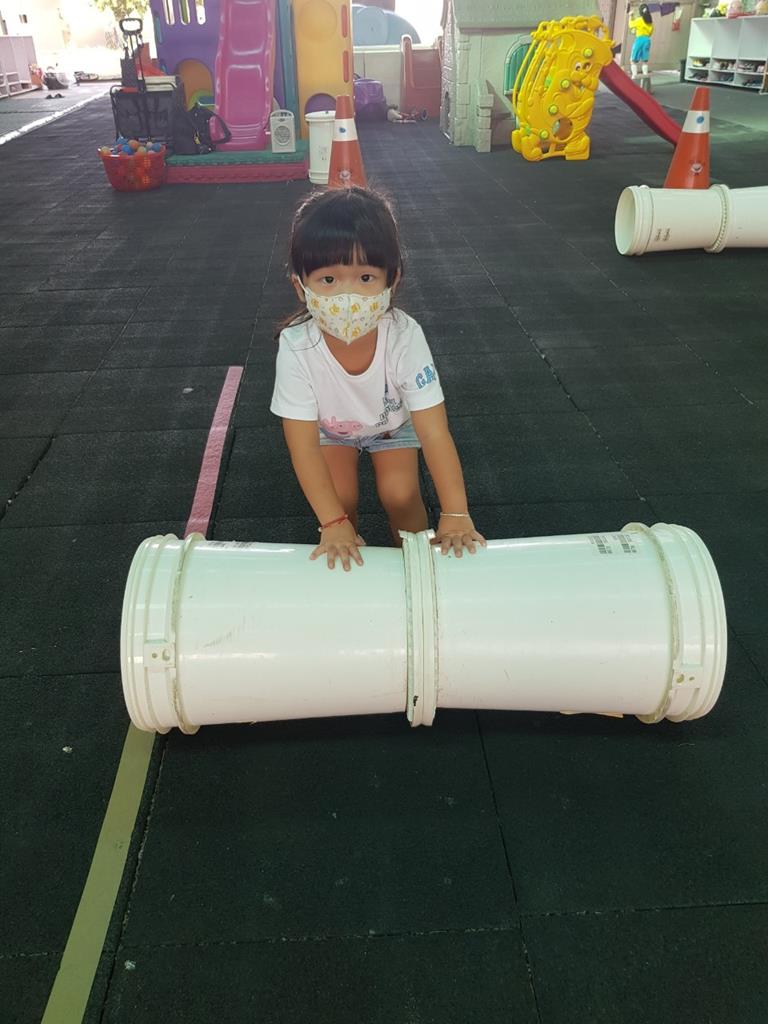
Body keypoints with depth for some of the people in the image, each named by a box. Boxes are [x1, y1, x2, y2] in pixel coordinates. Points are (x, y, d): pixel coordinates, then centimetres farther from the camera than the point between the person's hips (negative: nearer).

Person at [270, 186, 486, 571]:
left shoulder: (404, 336, -39)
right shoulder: (296, 346, -39)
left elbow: (434, 431, -35)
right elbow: (303, 444, -34)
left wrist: (455, 514, -36)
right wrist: (333, 523, -35)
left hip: (393, 420, 0)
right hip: (330, 424, 0)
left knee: (400, 495, -10)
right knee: (341, 498, -10)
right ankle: (349, 565, 18)